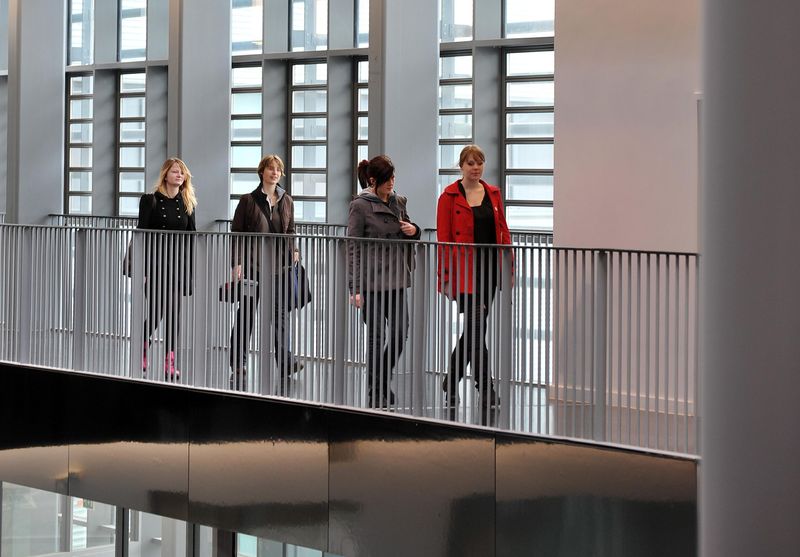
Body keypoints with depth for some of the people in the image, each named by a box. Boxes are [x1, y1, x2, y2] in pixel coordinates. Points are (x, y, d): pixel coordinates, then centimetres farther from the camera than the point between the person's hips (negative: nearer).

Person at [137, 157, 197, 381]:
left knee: (173, 314, 2)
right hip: (156, 264, -3)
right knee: (155, 312, -7)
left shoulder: (187, 203, 9)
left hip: (179, 264, 3)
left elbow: (191, 237, 9)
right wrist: (142, 270, -11)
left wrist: (191, 270, 3)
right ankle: (141, 359, 13)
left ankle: (169, 364, 6)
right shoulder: (151, 200, -2)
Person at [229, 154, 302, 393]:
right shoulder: (248, 201, -2)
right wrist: (237, 263, -10)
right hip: (252, 266, -3)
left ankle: (286, 365, -3)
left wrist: (293, 251, -1)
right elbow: (237, 234, -3)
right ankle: (238, 366, 16)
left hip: (278, 265, 3)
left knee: (281, 315, -2)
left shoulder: (286, 201, 10)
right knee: (246, 317, 6)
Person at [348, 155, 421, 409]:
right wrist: (355, 288, -12)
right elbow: (353, 248, -8)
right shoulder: (361, 205, -6)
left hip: (396, 279, 6)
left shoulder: (398, 202, 11)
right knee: (377, 337, -1)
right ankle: (376, 394, 9)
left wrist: (414, 230, -1)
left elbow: (410, 234, 25)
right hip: (371, 281, -5)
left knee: (400, 333, 2)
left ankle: (383, 380, 24)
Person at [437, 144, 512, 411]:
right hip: (464, 270, -6)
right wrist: (446, 277, -10)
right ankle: (486, 390, -10)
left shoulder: (493, 194, 11)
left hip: (489, 267, 6)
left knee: (473, 329, 11)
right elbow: (443, 238, -6)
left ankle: (451, 382, 26)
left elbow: (503, 231, 12)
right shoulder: (449, 196, -5)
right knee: (476, 325, -11)